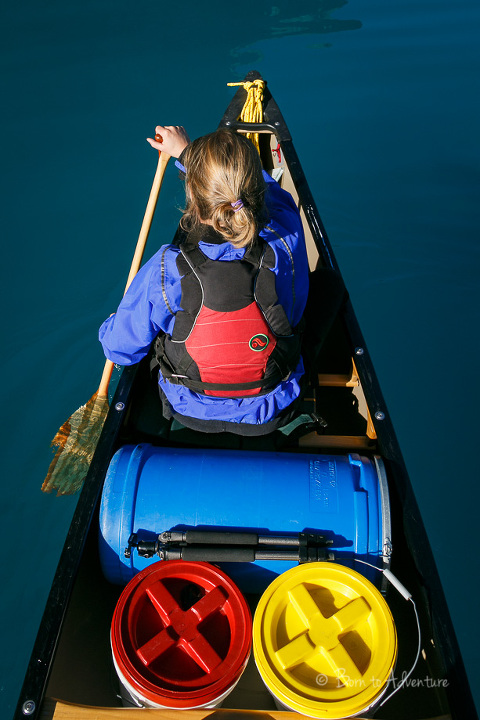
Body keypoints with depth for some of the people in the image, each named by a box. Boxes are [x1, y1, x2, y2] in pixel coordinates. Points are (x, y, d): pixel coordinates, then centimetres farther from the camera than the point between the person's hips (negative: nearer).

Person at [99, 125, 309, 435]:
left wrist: (110, 325, 11)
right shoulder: (287, 243, -27)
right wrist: (187, 152, 9)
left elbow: (120, 348, -14)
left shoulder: (165, 271, -32)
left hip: (191, 413, -1)